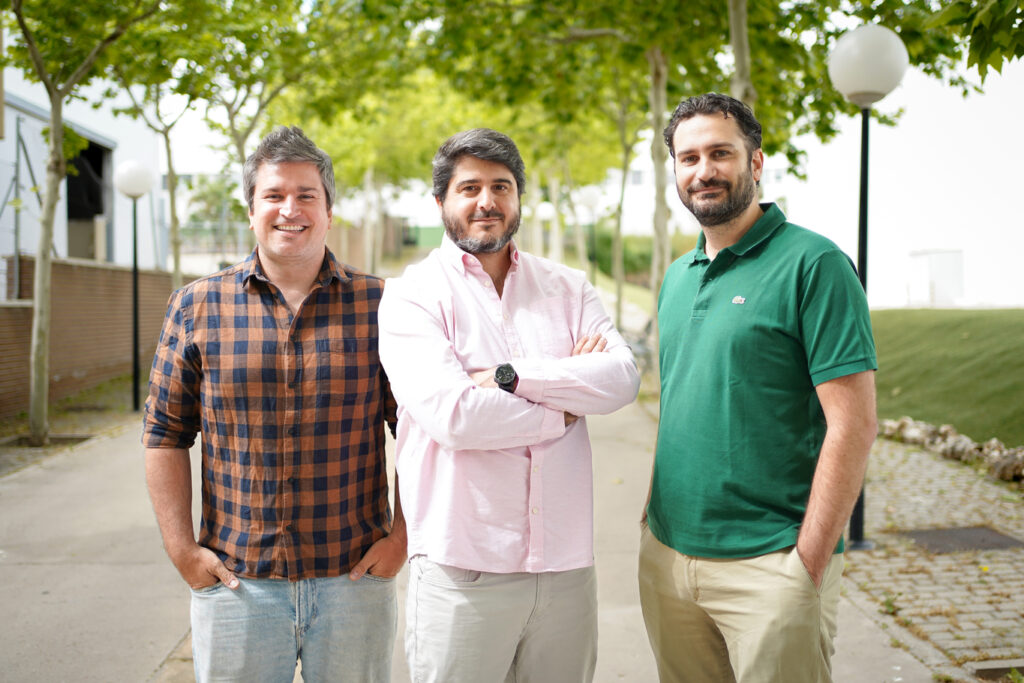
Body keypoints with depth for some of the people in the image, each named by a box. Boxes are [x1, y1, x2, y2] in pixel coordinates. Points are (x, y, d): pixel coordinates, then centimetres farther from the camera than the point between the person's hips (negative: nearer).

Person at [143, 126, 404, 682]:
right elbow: (166, 434, 4)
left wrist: (403, 535, -2)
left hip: (354, 578, 0)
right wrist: (181, 548, -1)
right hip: (235, 580, 1)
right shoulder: (196, 307, 2)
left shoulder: (379, 306, 0)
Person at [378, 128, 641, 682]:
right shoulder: (413, 295, -3)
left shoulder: (568, 289, 10)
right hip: (463, 569, -3)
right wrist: (562, 410, -5)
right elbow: (453, 416, -17)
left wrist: (508, 376, -14)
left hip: (567, 564, 4)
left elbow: (622, 378, -6)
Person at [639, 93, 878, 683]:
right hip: (668, 555, 7)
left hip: (768, 564, -6)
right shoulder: (677, 278, 12)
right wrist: (659, 523, 13)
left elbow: (853, 425, -14)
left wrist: (809, 563, -16)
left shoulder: (813, 265, -10)